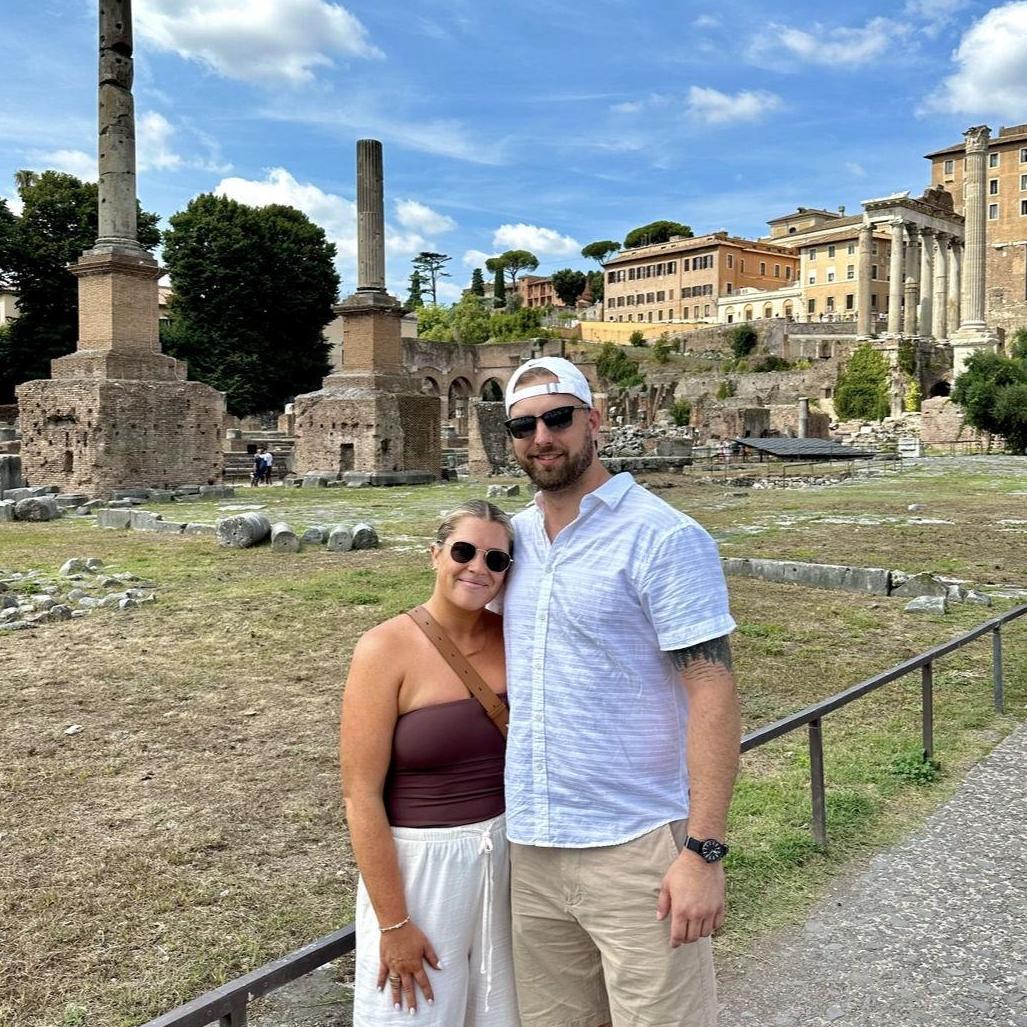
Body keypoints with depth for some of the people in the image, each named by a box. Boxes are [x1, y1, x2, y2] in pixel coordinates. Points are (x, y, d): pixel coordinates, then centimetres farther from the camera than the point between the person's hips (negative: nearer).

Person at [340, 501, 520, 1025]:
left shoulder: (512, 640, -1)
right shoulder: (386, 649, -15)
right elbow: (361, 796, -15)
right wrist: (393, 922, -14)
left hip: (507, 855, 5)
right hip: (418, 863, -4)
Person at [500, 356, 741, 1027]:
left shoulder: (663, 538, -11)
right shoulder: (515, 537, 8)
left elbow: (713, 695, -15)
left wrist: (704, 851, -20)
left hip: (634, 846, -6)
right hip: (530, 845, 6)